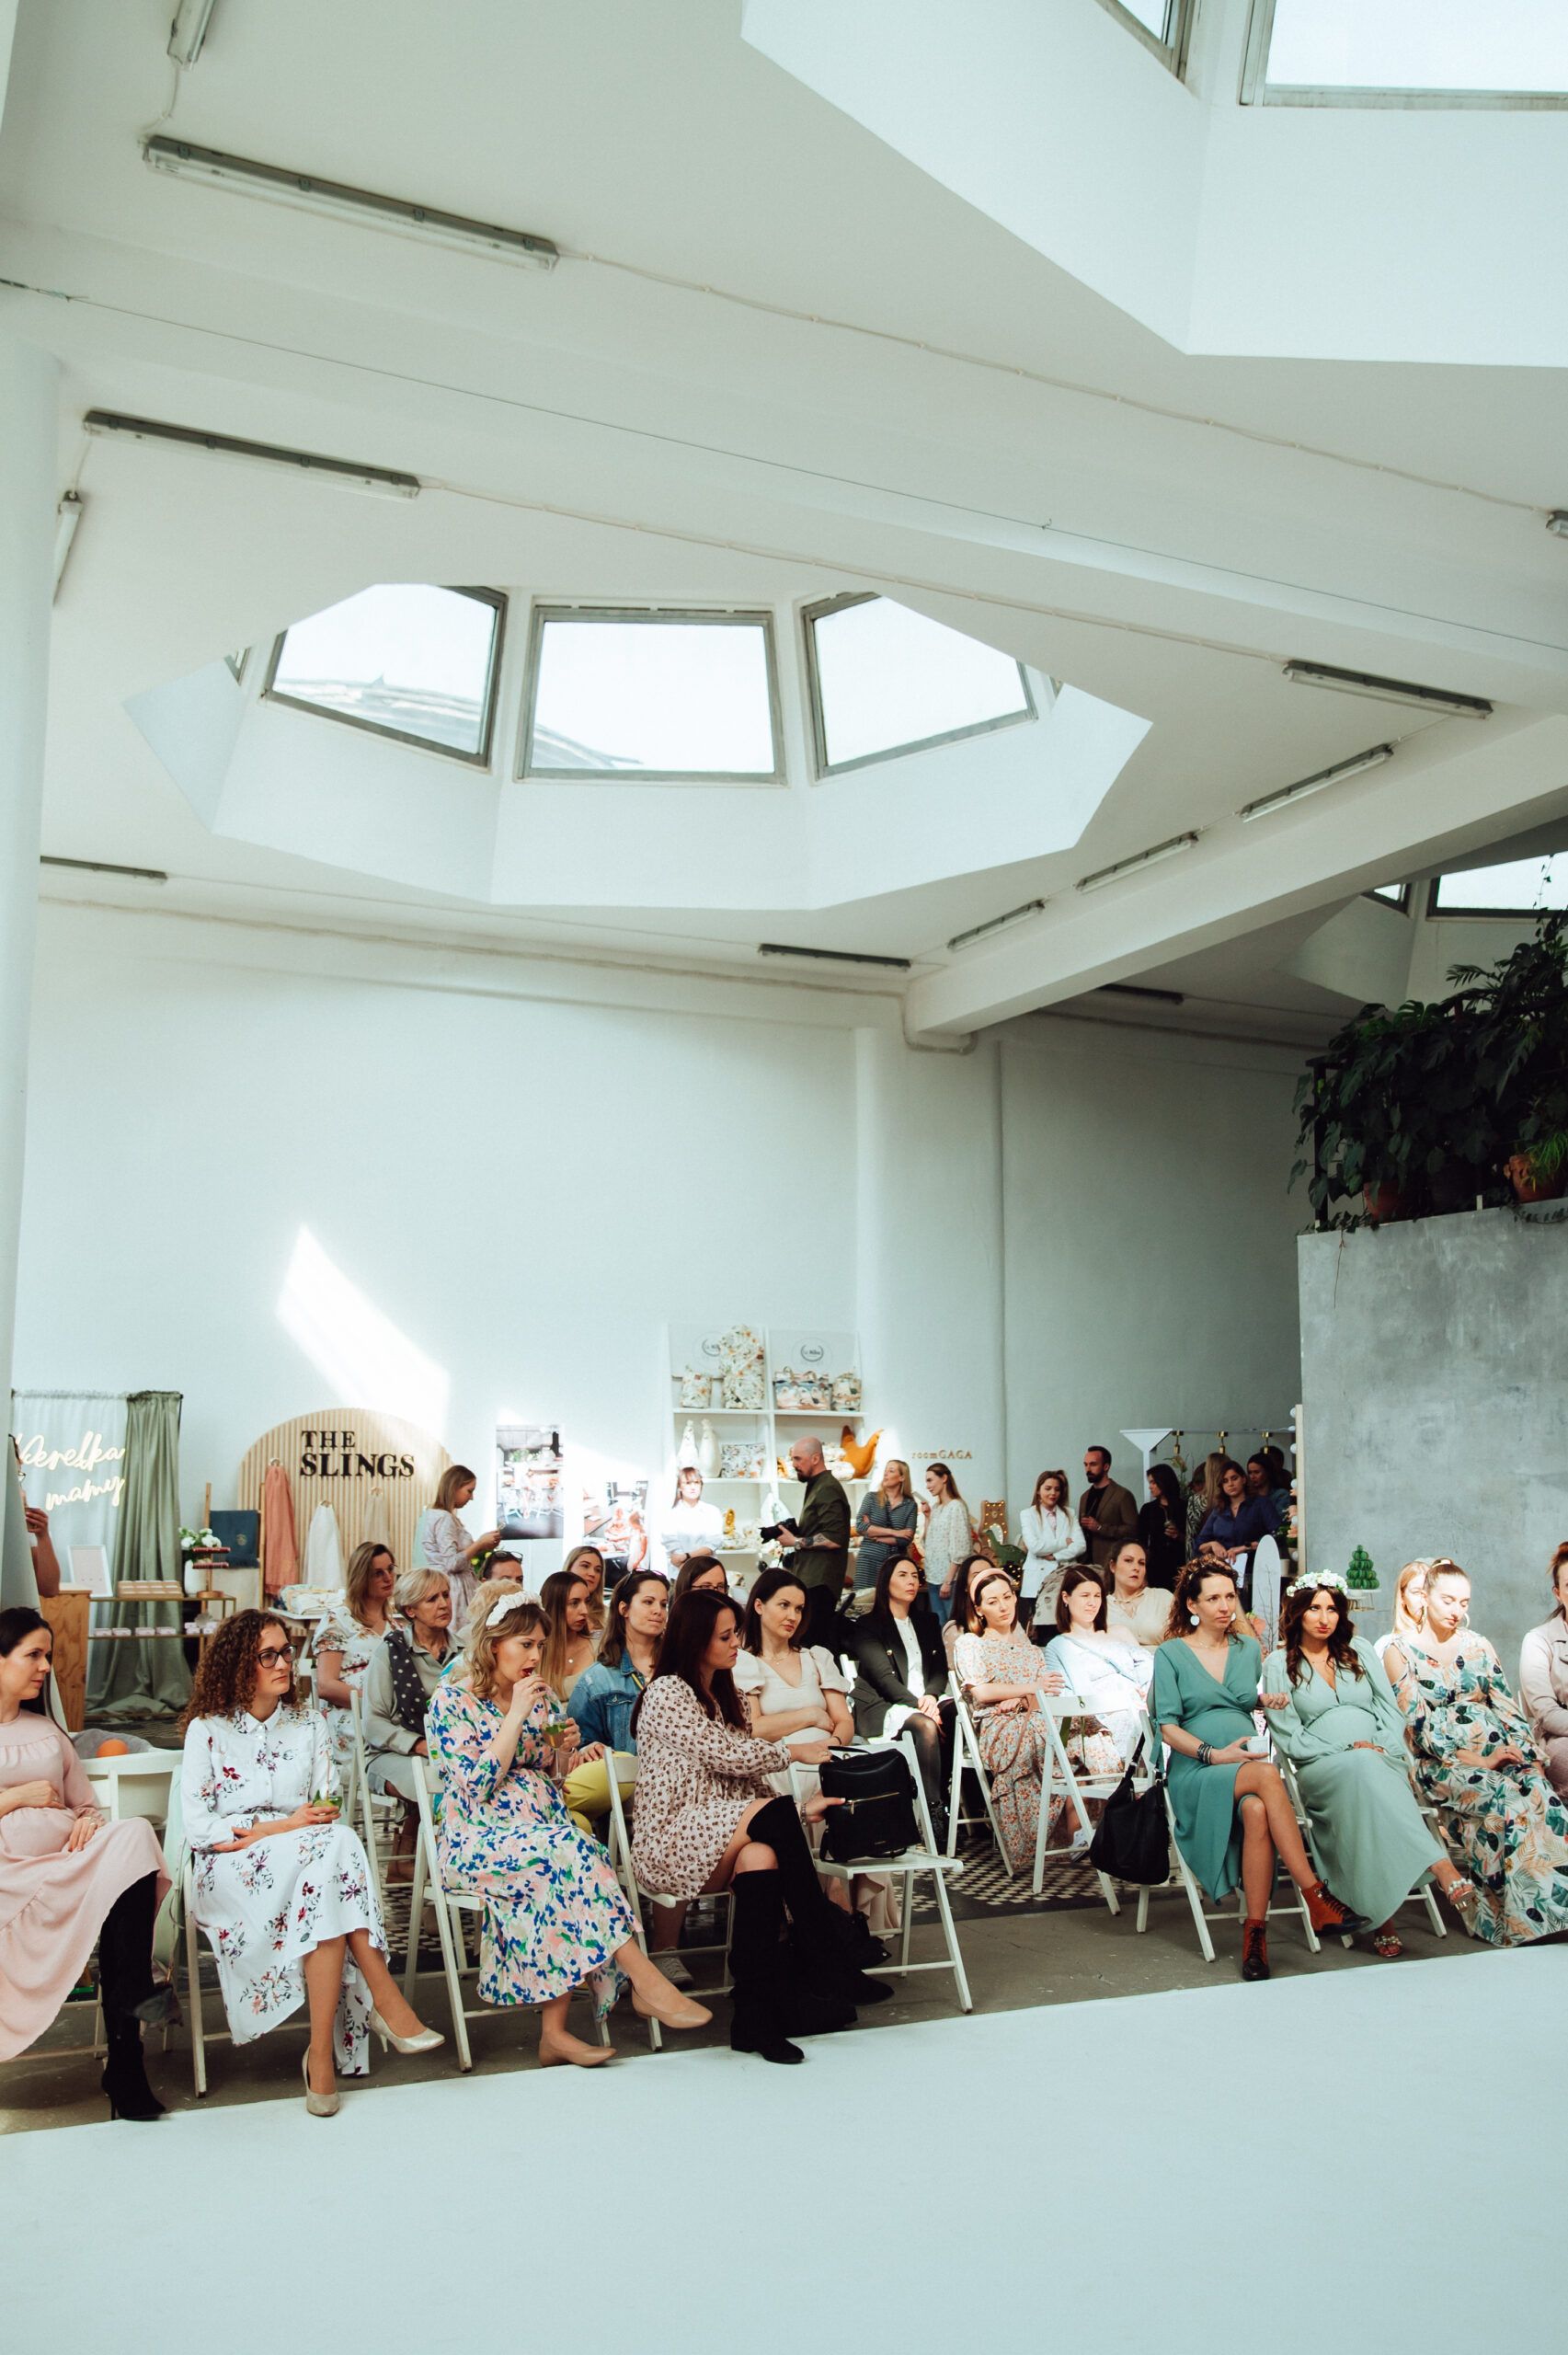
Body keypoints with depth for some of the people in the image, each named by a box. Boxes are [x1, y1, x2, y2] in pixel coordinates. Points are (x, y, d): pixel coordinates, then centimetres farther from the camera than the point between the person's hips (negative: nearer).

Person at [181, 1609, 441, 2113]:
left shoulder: (310, 1725, 16)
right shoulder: (207, 1730, 6)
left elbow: (329, 1809, 8)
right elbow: (198, 1828, -3)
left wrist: (259, 1833, -11)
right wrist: (284, 1826, -14)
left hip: (308, 1859, 3)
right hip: (232, 1870, -3)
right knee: (333, 1845, -34)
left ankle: (323, 2053, -37)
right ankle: (386, 2000, -35)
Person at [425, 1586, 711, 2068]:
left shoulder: (541, 1697, 12)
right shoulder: (452, 1701, -5)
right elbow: (479, 1786, -15)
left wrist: (564, 1749, -2)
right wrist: (516, 1717, -17)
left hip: (542, 1827, 5)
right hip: (478, 1841, -5)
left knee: (565, 1883, -29)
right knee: (570, 1853, -32)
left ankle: (555, 2033, -26)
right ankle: (647, 1983, -28)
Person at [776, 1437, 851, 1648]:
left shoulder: (828, 1489, -12)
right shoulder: (815, 1487, 19)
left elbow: (834, 1539, -21)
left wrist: (795, 1542, -14)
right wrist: (795, 1530, 11)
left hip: (819, 1581, -10)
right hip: (810, 1579, 10)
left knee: (811, 1641, -12)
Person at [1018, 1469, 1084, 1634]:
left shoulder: (1069, 1514, 15)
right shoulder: (1028, 1514, 6)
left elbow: (1081, 1546, 3)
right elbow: (1034, 1546, -8)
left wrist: (1055, 1555, -8)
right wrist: (1064, 1543, -2)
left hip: (1066, 1579, 2)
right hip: (1038, 1582, -2)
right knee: (1039, 1634, -7)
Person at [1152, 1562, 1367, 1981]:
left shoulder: (1249, 1649, 18)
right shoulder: (1170, 1654, 5)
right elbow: (1168, 1726, -3)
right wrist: (1215, 1754, -17)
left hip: (1250, 1766, 3)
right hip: (1195, 1774, -3)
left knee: (1256, 1811, -37)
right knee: (1266, 1775, -37)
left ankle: (1255, 1931, -34)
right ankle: (1316, 1897, -38)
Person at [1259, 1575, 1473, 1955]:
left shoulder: (1360, 1651, 18)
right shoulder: (1278, 1664, 8)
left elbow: (1390, 1711, 13)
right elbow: (1289, 1738, 1)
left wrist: (1388, 1751, -8)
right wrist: (1348, 1748, -11)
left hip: (1382, 1762, 2)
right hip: (1321, 1768, -2)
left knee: (1369, 1773, -38)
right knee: (1362, 1767, -40)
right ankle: (1442, 1868, -51)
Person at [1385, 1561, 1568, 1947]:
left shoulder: (1478, 1647, 17)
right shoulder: (1400, 1652, 3)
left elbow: (1509, 1708, 12)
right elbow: (1419, 1724, -5)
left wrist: (1526, 1750, -8)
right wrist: (1474, 1760, -15)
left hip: (1499, 1752, 4)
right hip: (1442, 1764, -3)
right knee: (1510, 1800, -32)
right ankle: (1517, 1918, -27)